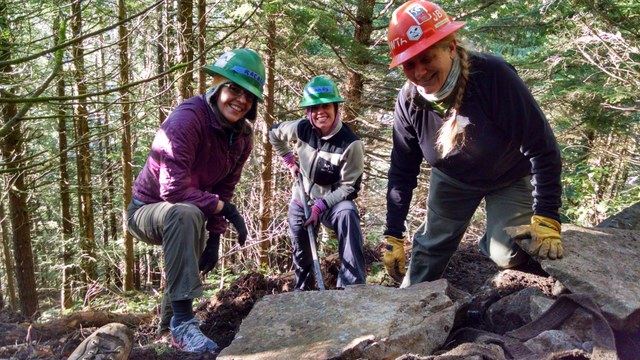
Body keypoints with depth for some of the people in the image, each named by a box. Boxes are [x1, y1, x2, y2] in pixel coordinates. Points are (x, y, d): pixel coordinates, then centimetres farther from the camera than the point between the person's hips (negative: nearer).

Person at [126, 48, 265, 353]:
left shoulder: (243, 137, -9)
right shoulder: (187, 119, -31)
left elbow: (224, 188, -3)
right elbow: (174, 189, -35)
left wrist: (214, 238, -8)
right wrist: (225, 209, -31)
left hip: (184, 214, 8)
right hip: (147, 208, -8)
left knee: (190, 266, 27)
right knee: (186, 214, -40)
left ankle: (170, 323, 59)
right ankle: (182, 320, -36)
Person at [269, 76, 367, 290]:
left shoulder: (350, 144, -25)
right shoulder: (301, 129, -13)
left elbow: (349, 187, -21)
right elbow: (274, 133, 8)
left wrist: (321, 205, -29)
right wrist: (289, 160, 4)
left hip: (333, 201, -4)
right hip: (301, 201, 4)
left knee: (347, 213, -39)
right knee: (301, 254, 18)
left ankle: (353, 287, -36)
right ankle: (303, 291, 49)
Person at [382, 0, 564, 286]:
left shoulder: (493, 75, -35)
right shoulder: (408, 101, -21)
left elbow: (542, 148, -30)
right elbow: (402, 172, -11)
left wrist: (546, 219, -33)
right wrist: (393, 236, -10)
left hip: (510, 177, -3)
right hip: (452, 179, 3)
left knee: (508, 255, -16)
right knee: (430, 246, 9)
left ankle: (491, 242, 19)